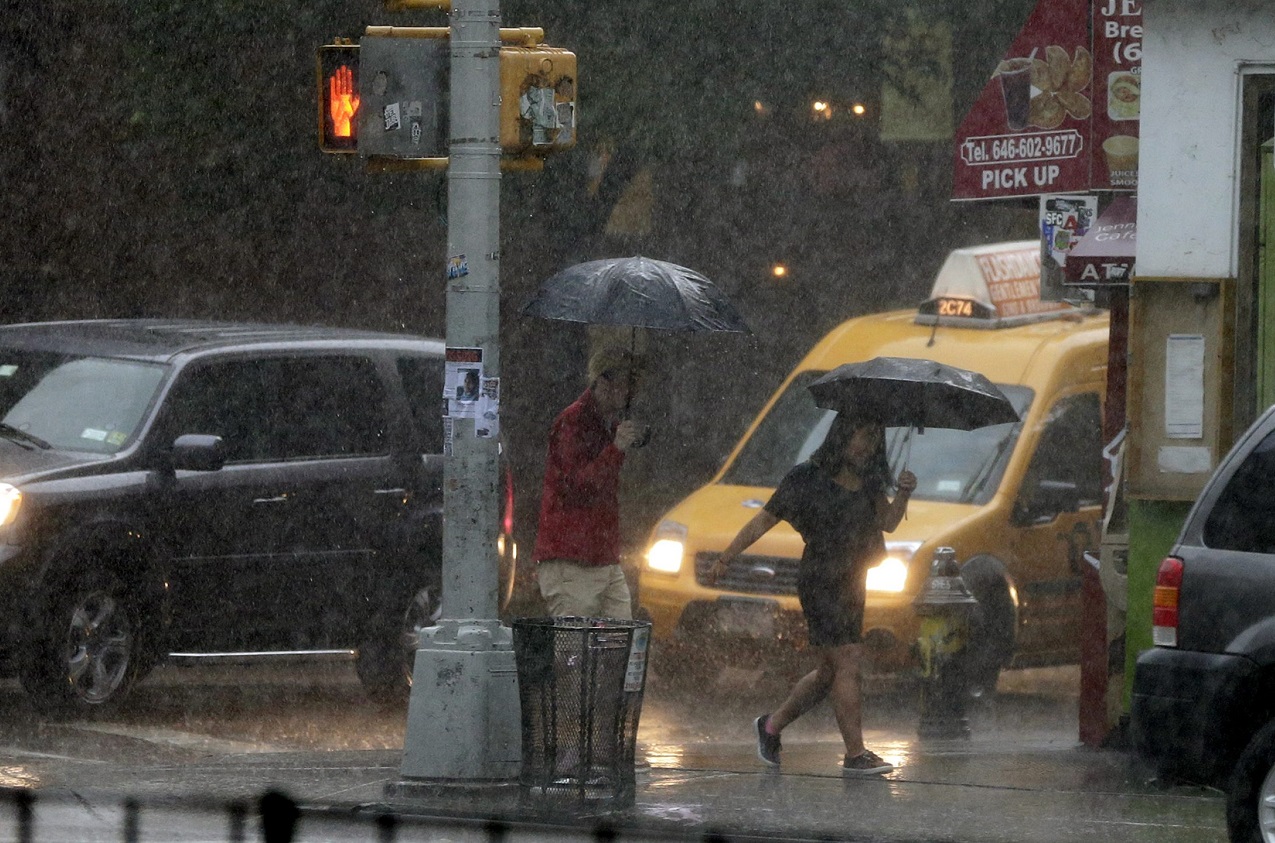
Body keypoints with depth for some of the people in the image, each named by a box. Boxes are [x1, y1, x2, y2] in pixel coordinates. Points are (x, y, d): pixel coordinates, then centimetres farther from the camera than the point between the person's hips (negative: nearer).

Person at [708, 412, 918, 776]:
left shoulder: (867, 482, 11)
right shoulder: (807, 478, -7)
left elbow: (888, 523, 2)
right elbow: (764, 520, -2)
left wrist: (903, 495, -17)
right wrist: (725, 558, -1)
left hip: (852, 584, 7)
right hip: (819, 581, -7)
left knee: (831, 671, 13)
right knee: (847, 662, -14)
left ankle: (772, 725, 32)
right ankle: (856, 754, -13)